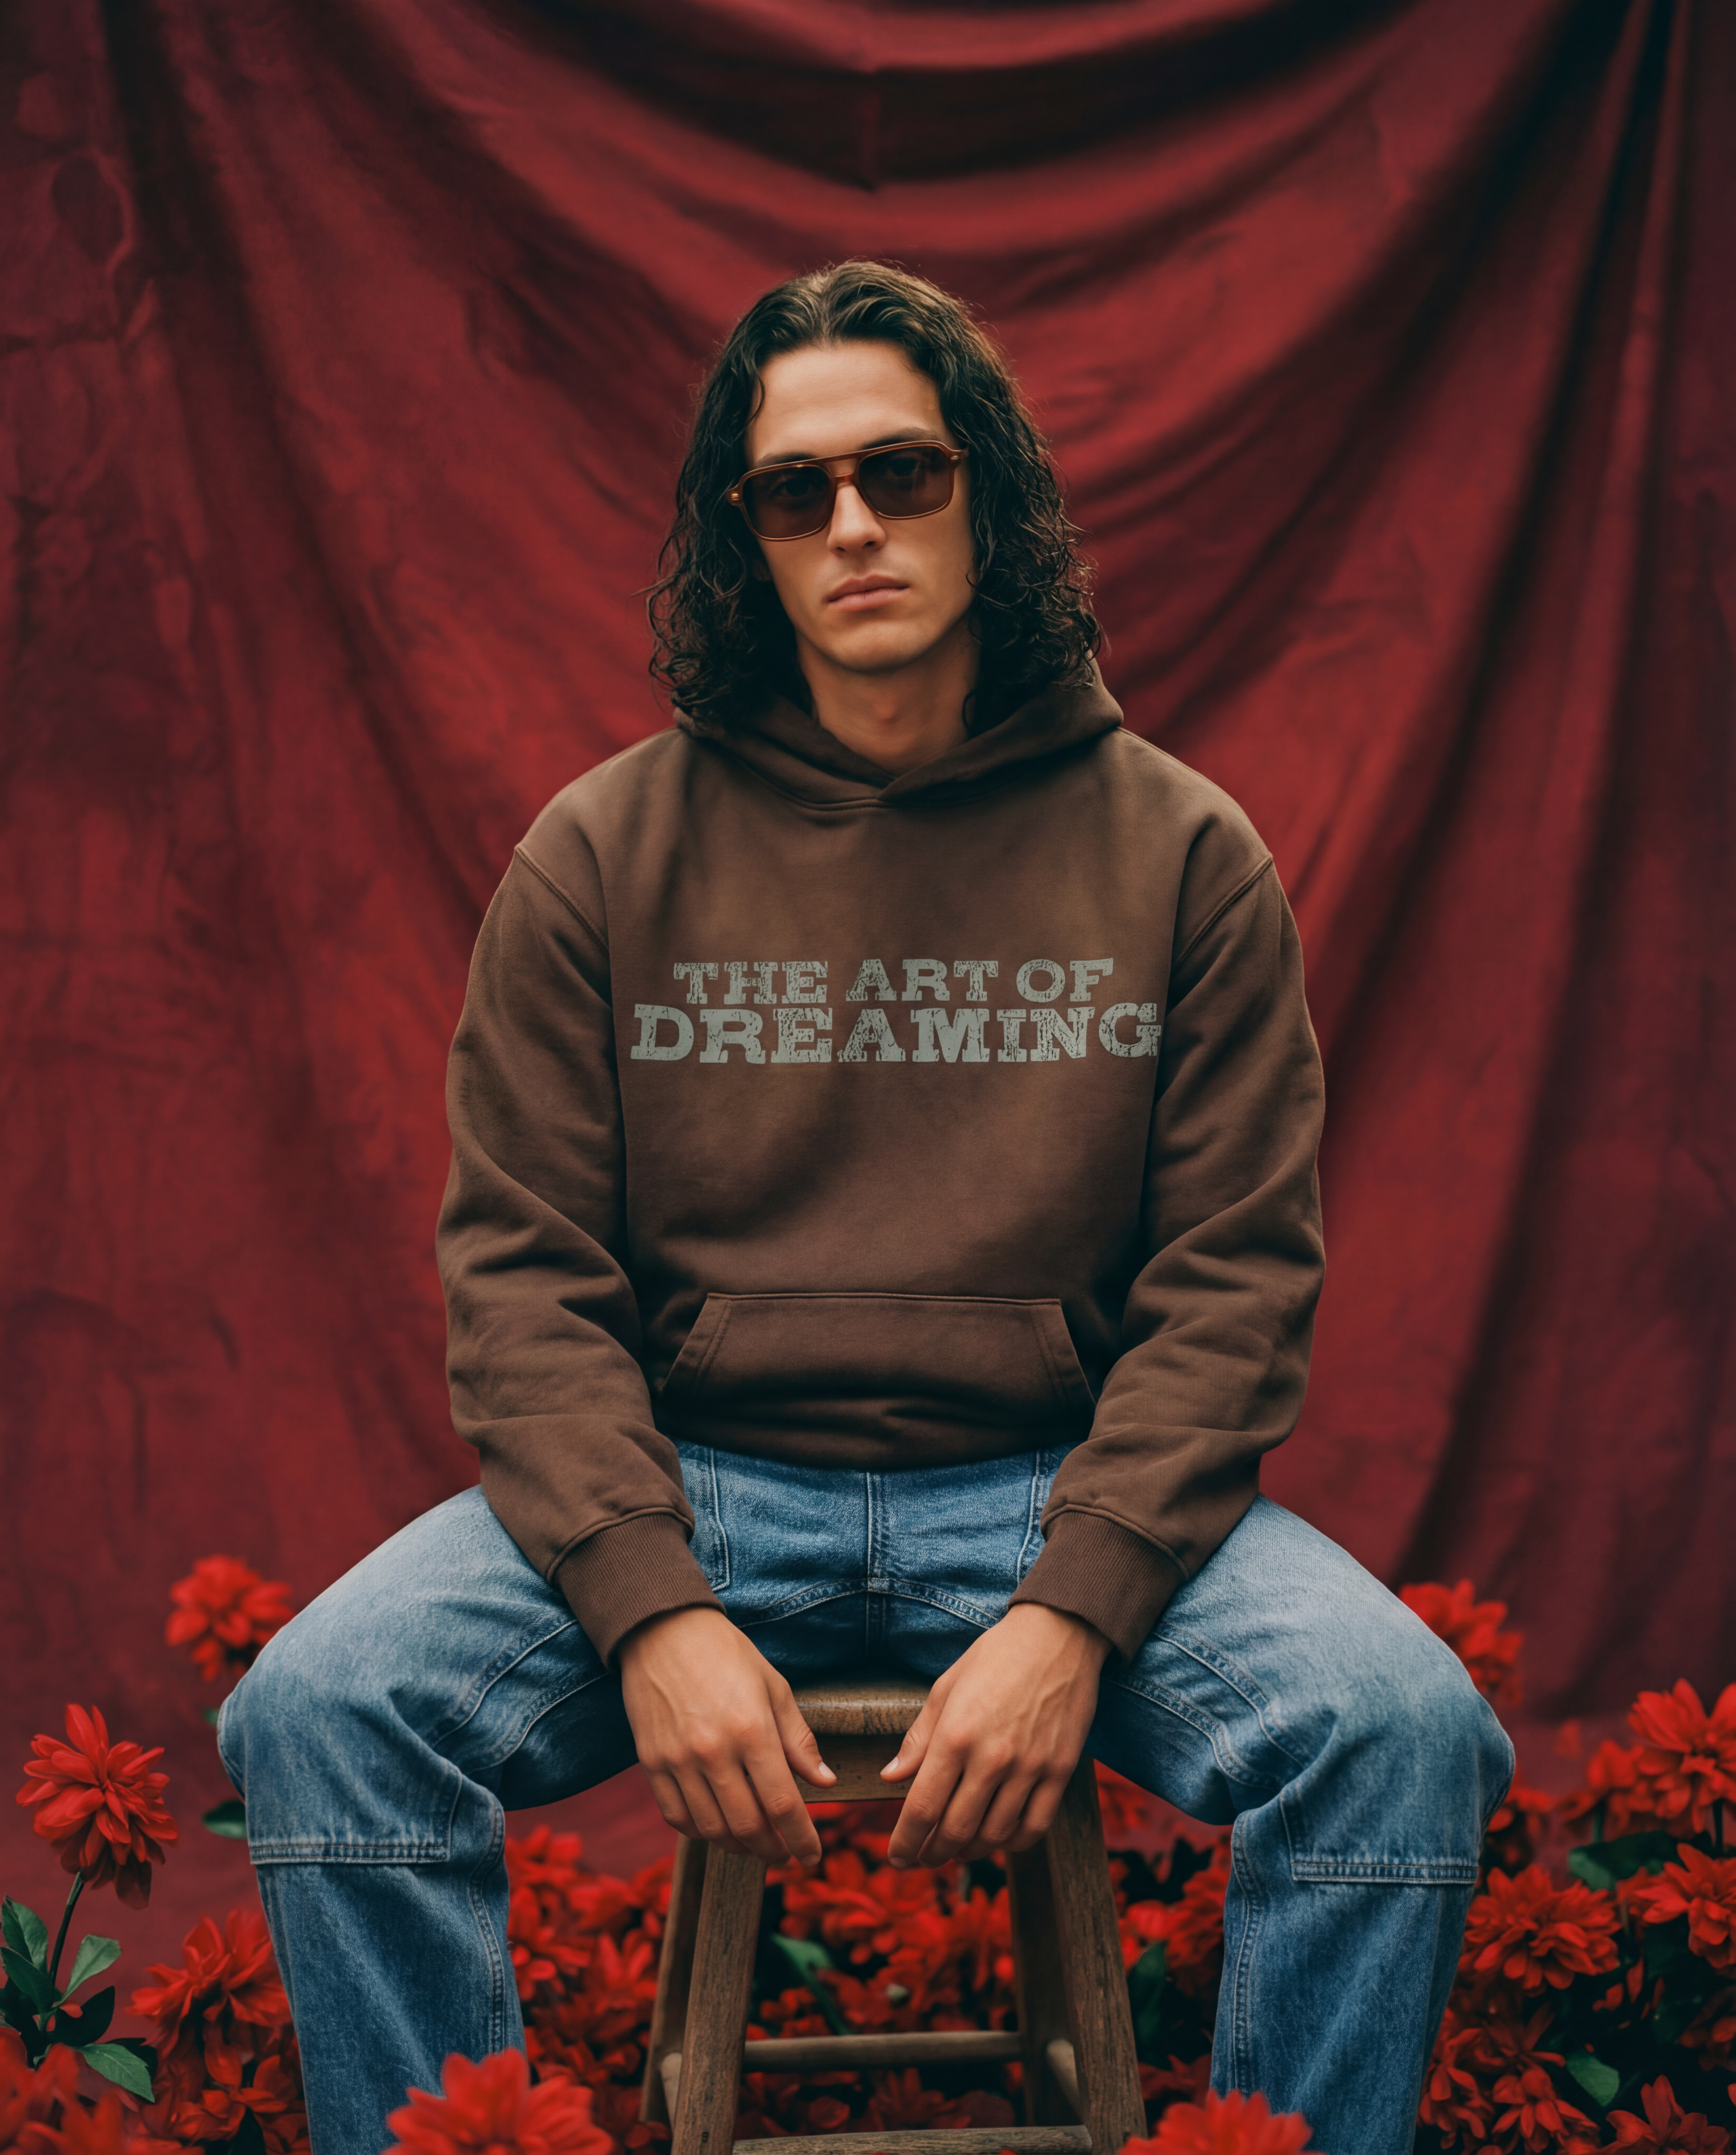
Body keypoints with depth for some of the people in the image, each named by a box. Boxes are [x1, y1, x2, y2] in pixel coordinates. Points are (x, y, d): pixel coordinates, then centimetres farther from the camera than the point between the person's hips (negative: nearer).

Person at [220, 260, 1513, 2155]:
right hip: (679, 1484, 0)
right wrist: (651, 1609, -16)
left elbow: (1233, 1283, 1)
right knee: (321, 1707, -24)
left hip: (1061, 1487, 0)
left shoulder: (1178, 854, 4)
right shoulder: (603, 854, 4)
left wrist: (1071, 1616, -15)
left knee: (1404, 1728, -26)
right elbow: (520, 1271, 1)